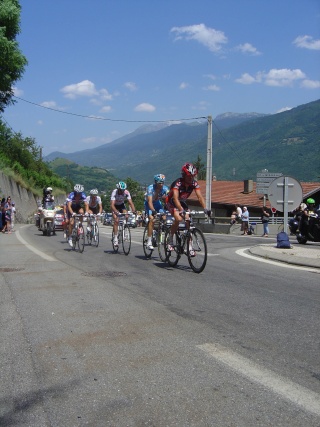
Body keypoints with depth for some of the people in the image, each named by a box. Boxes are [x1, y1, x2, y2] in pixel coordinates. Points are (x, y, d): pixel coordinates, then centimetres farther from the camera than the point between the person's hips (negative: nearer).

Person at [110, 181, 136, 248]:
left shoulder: (126, 192, -26)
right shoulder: (114, 192, -32)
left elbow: (130, 202, -29)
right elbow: (112, 205, -40)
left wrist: (134, 210, -47)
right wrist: (116, 212, -57)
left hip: (121, 205, 3)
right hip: (115, 206, -3)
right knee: (116, 220, -21)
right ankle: (115, 238, -16)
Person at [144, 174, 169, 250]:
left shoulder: (165, 188, -21)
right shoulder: (151, 188, -30)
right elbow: (150, 201, -40)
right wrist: (153, 211, -56)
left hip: (158, 203, 4)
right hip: (149, 204, -4)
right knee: (152, 219, -24)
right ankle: (149, 242, -22)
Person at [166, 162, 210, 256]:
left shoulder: (194, 183, -18)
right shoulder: (177, 183, -32)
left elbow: (200, 197, -24)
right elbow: (175, 198, -42)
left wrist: (205, 209, -40)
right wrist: (181, 210, -57)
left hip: (182, 202, 5)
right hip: (171, 203, -5)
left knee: (188, 222, -11)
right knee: (178, 219, -30)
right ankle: (170, 239, -10)